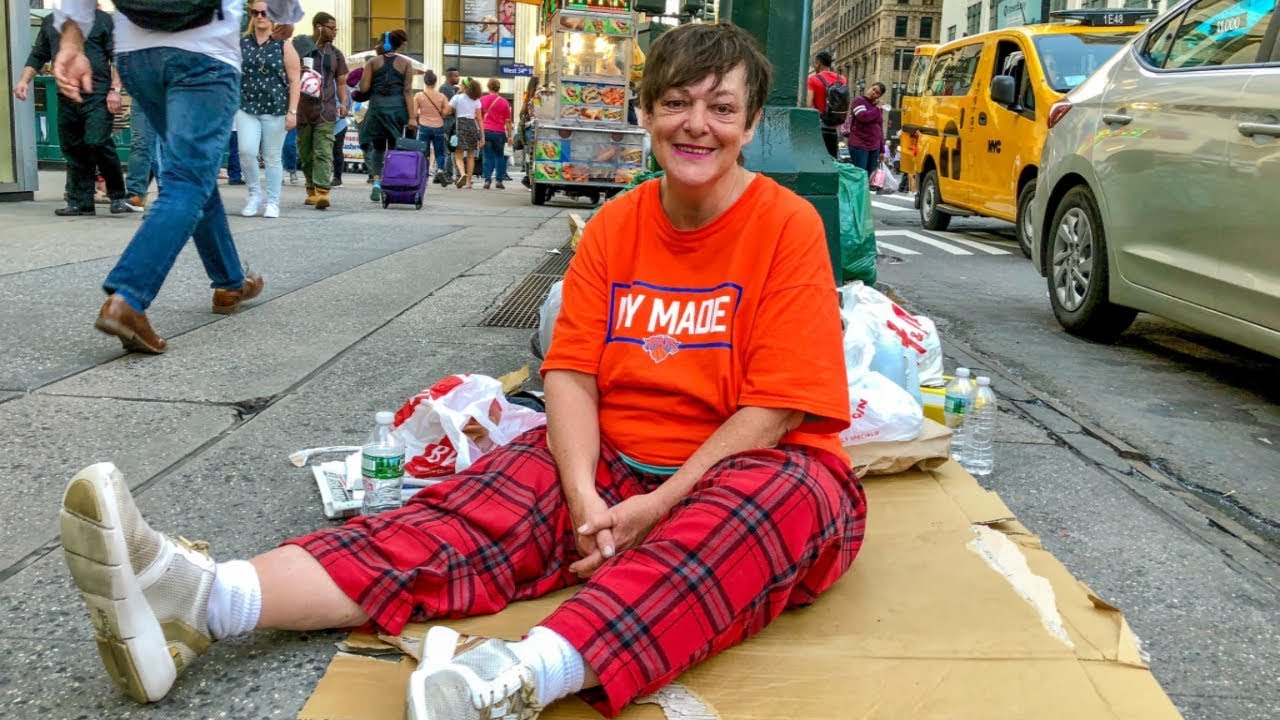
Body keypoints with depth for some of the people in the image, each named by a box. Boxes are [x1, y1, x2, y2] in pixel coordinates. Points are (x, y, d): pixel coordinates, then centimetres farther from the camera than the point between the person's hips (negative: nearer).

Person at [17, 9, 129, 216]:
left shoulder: (103, 20, 6)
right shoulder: (50, 22, 19)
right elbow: (37, 56, 23)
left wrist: (115, 89, -10)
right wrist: (24, 80, 9)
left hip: (97, 96, -5)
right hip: (66, 97, 5)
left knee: (97, 143, -17)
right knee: (73, 150, 5)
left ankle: (117, 197, -4)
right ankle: (80, 203, 11)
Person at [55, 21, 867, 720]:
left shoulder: (787, 226, -7)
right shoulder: (616, 224, 6)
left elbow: (774, 408, -13)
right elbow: (571, 371, -1)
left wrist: (652, 508, -19)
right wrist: (584, 495, -19)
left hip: (742, 470, -3)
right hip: (609, 458, 4)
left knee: (790, 498, -39)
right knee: (469, 513, -20)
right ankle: (205, 601, -39)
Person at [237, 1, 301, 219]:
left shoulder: (284, 46, 2)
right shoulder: (241, 44, 8)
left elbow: (294, 81, -1)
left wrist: (292, 111, -8)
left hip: (276, 109, -2)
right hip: (246, 107, 2)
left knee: (272, 157, 3)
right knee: (246, 151, -14)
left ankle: (272, 201, 15)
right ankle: (255, 193, 7)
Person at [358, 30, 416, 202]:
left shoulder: (373, 62, 5)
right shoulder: (406, 63, 3)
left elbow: (363, 88, -1)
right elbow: (408, 91, -5)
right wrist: (412, 117, -8)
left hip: (376, 106, 1)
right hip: (397, 107, -1)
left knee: (377, 147, 12)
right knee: (394, 148, 9)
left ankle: (377, 181, -7)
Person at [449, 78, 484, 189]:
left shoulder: (457, 98, 1)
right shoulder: (476, 100, 9)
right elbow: (479, 118, 7)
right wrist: (482, 136, 8)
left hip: (460, 124, -3)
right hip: (473, 125, 3)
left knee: (458, 155, -4)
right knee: (470, 156, 10)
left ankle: (462, 174, -31)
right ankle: (468, 182, 9)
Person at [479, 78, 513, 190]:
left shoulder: (482, 100, 2)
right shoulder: (504, 102, 0)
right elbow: (507, 121, 1)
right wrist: (509, 136, 6)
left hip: (486, 131, 0)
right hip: (499, 132, 0)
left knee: (488, 157, 4)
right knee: (499, 157, 12)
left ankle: (487, 180, -4)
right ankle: (499, 180, 8)